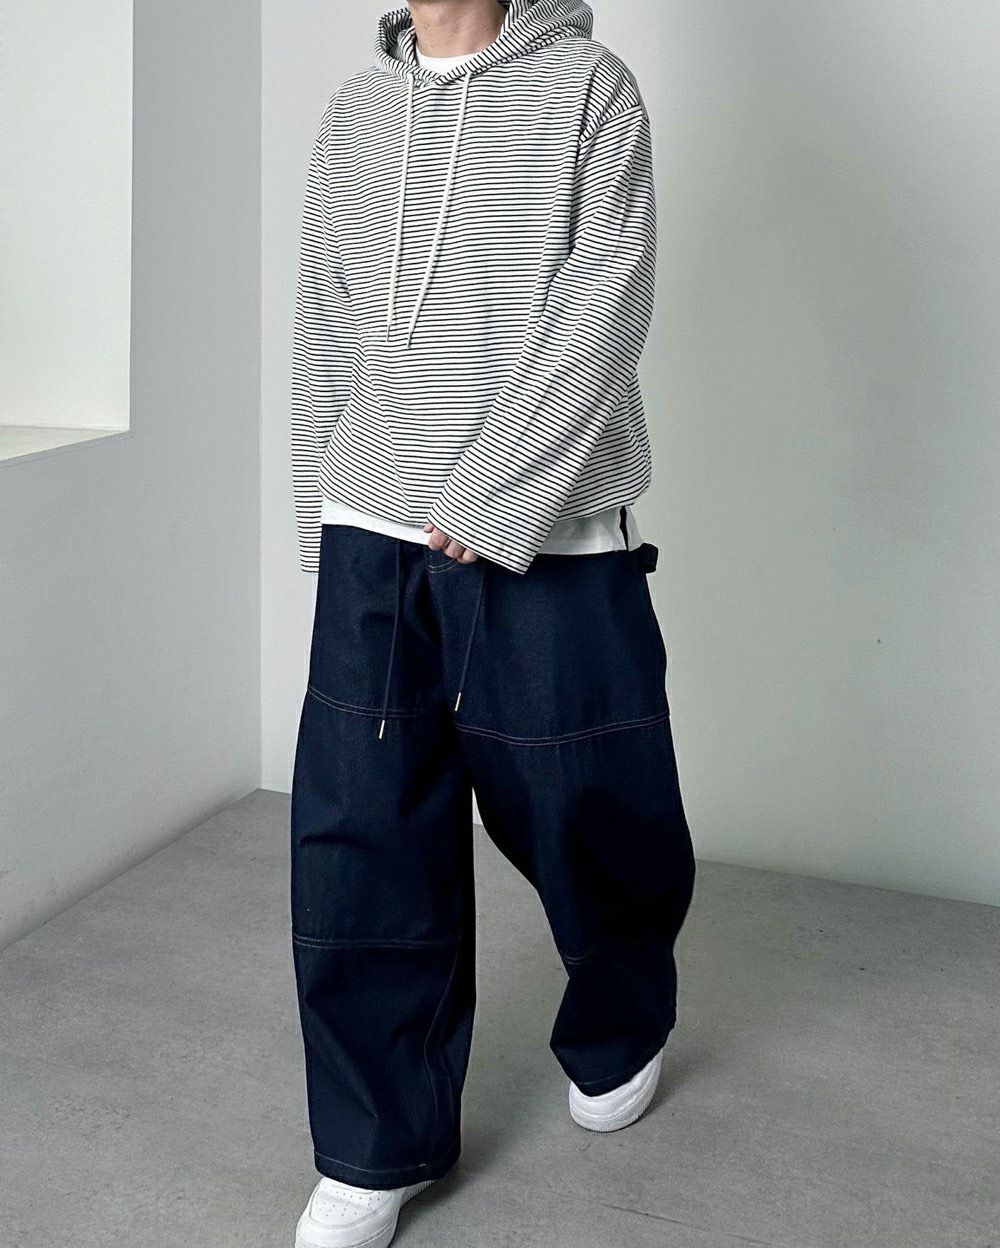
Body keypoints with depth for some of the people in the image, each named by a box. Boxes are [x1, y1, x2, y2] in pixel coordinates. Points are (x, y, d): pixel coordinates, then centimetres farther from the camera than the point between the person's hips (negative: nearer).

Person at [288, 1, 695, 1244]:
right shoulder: (353, 114, 14)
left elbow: (605, 310, -11)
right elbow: (320, 344, 16)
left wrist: (494, 504, -16)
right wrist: (320, 532, 13)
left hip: (550, 542, -3)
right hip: (373, 537, 4)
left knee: (585, 813, 7)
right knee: (361, 837, 1)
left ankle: (620, 1031, 38)